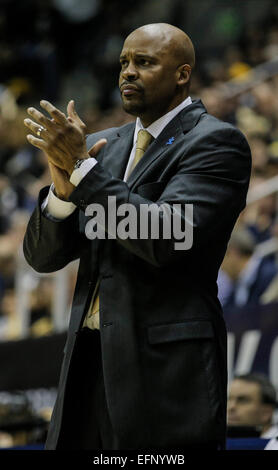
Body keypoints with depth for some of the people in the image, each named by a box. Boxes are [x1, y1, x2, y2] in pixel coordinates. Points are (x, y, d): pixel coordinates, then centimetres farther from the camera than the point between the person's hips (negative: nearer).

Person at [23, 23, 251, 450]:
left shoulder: (216, 142, -4)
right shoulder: (103, 147, 16)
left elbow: (168, 237, -18)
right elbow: (43, 256, 12)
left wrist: (81, 167, -16)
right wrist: (63, 186, -8)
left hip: (166, 366, -6)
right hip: (90, 362, 6)